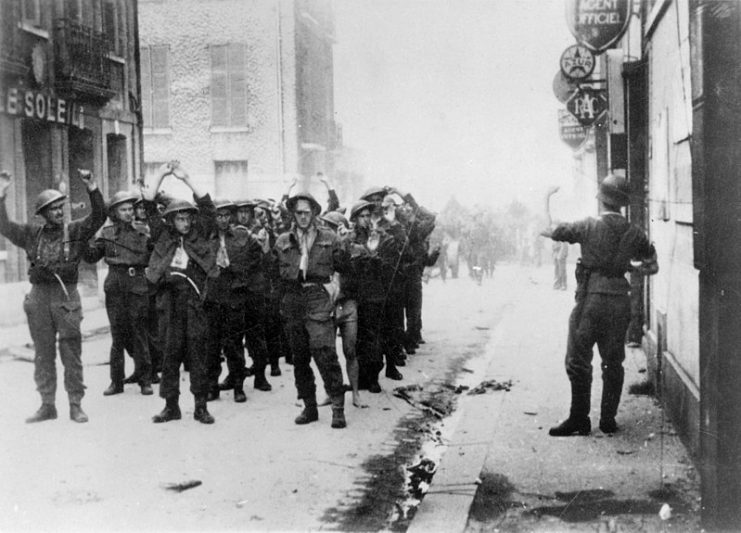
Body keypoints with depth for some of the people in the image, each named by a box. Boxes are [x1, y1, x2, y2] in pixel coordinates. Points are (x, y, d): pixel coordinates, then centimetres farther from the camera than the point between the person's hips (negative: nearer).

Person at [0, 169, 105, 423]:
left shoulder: (75, 231, 3)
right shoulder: (32, 234, 11)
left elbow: (98, 217, -9)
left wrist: (92, 190, -22)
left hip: (66, 296, -3)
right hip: (39, 296, 3)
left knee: (71, 352, -1)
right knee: (43, 353, 8)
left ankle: (76, 405, 6)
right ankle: (47, 405, 17)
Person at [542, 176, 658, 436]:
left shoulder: (589, 227, -7)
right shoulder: (634, 232, 4)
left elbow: (547, 231, 0)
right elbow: (652, 265, 15)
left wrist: (546, 201, 14)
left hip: (591, 299, -4)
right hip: (620, 300, 4)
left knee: (578, 361, 4)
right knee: (613, 362, 12)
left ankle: (579, 420, 7)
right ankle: (608, 419, 15)